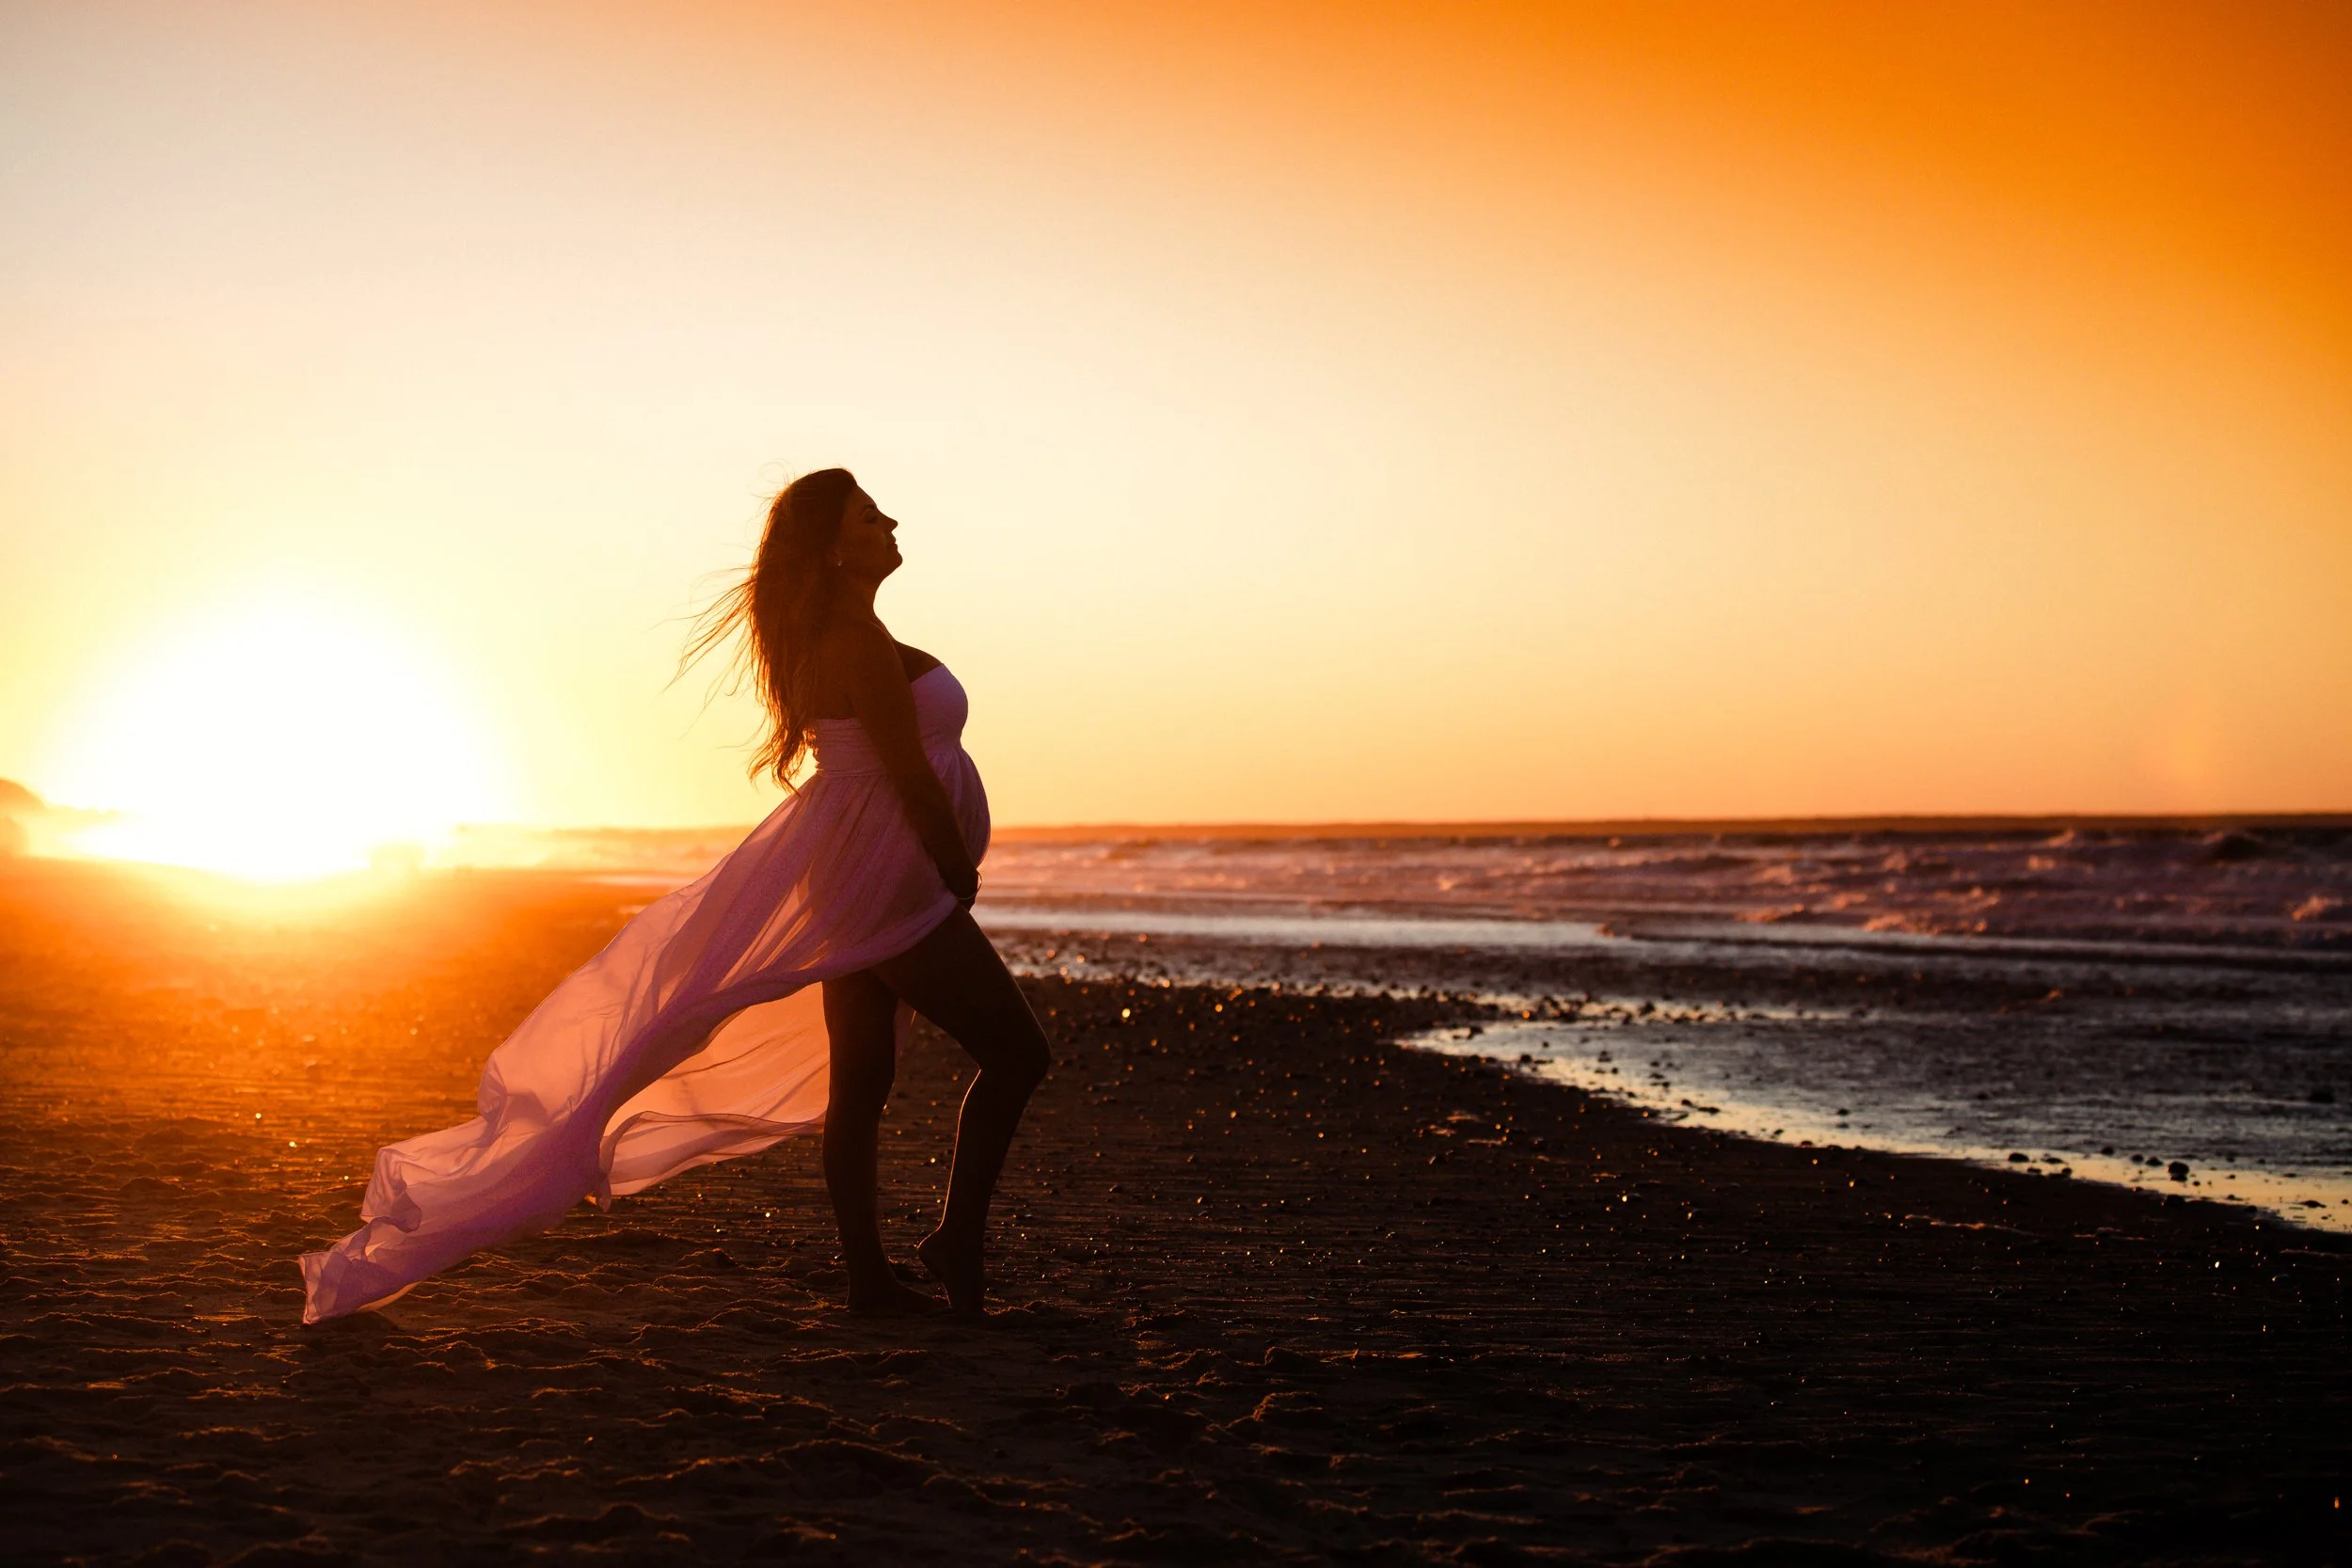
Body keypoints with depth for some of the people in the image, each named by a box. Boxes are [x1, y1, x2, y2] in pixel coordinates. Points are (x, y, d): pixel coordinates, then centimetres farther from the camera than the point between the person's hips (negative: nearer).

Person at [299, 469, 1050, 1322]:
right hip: (888, 879, -10)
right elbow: (912, 778, -20)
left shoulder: (829, 637, 13)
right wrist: (960, 879, -10)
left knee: (859, 1080, 10)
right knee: (1016, 1050, -3)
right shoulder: (861, 644, -19)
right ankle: (957, 1240, 3)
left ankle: (869, 1277, 16)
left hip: (848, 870, 10)